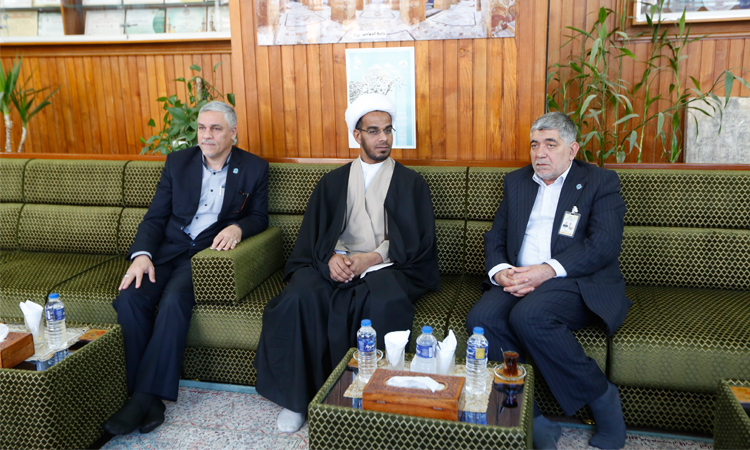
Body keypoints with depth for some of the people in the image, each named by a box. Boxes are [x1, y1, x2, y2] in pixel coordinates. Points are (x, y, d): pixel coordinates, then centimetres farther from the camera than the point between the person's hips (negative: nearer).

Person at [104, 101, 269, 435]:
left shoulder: (254, 168, 6)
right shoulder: (177, 162, 12)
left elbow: (259, 217, 7)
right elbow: (155, 216, 8)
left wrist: (238, 227, -18)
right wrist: (142, 254, -10)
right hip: (169, 248, 3)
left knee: (174, 300, -32)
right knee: (129, 298, -25)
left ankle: (145, 396, -23)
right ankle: (147, 398, -18)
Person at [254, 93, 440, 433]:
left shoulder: (410, 183, 15)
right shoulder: (333, 182, 21)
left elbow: (417, 239, 4)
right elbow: (314, 233, 11)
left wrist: (372, 258, -11)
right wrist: (331, 257, -12)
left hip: (387, 266, -2)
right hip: (337, 263, 2)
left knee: (385, 303, -37)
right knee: (299, 298, -29)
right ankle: (296, 397, -15)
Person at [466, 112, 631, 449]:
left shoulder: (601, 182, 6)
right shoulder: (516, 182, 22)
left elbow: (604, 245, -8)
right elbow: (495, 236, 17)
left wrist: (548, 270, -21)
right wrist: (500, 270, -6)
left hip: (577, 282, -4)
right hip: (518, 280, 5)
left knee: (528, 316, -35)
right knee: (481, 318, -27)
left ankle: (600, 397, -12)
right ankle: (532, 422, -18)